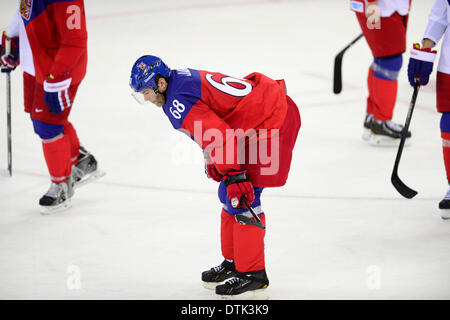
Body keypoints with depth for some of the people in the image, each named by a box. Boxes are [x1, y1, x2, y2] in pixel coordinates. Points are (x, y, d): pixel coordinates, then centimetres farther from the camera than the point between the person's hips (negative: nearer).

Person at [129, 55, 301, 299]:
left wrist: (234, 177, -21)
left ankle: (253, 276, -6)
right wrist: (213, 162, 21)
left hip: (271, 121, -11)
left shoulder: (178, 103, -18)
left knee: (241, 198, -10)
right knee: (229, 194, 16)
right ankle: (234, 262, 27)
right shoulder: (183, 78, 13)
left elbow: (219, 138, -24)